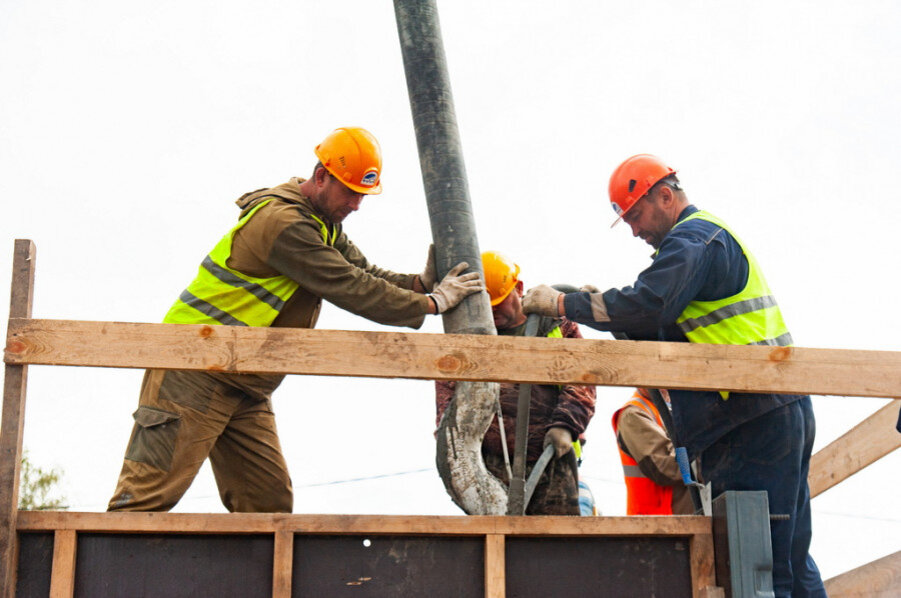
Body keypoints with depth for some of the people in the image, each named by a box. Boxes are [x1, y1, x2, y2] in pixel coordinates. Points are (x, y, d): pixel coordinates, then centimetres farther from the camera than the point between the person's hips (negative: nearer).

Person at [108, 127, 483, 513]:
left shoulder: (323, 222, 14)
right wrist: (431, 303, -15)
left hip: (247, 392, 10)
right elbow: (350, 289, -22)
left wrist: (419, 283, -8)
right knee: (150, 496, -11)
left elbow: (365, 274, 11)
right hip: (196, 378, -10)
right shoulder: (283, 222, -20)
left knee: (270, 503, 2)